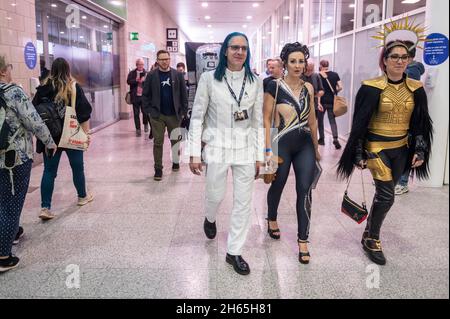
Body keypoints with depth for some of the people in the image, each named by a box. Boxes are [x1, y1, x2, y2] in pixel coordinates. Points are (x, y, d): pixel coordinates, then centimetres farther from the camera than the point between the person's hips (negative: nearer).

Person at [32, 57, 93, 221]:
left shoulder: (44, 89, 0)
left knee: (49, 170, 5)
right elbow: (84, 114, -10)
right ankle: (83, 196, 34)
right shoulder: (74, 88, -7)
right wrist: (86, 133, -3)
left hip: (50, 137, 2)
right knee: (77, 167, 16)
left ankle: (45, 207, 0)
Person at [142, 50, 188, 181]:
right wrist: (148, 110, -5)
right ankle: (158, 169, 9)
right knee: (158, 142, 2)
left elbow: (184, 94, 4)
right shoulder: (151, 76, 1)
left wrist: (183, 111, -1)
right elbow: (146, 94, 3)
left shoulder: (178, 75, 2)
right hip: (157, 115, -1)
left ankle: (176, 162, 33)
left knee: (175, 140, 13)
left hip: (174, 115, 1)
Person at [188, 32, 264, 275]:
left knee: (243, 202, 4)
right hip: (217, 146, -2)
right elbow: (197, 117, -3)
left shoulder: (255, 82, 3)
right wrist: (194, 153, -7)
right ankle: (210, 219, 48)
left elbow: (258, 121, 5)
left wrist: (259, 155, 3)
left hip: (246, 148, 2)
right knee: (216, 196, 10)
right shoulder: (209, 78, -4)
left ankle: (234, 252, 20)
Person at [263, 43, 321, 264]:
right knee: (278, 185, 14)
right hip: (282, 145, -3)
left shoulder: (308, 88, 6)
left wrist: (316, 147, 18)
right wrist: (269, 150, -13)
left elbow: (312, 120, 14)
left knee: (304, 190, -2)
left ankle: (303, 240, 8)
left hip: (305, 145, 3)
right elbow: (266, 119, -8)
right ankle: (272, 219, 44)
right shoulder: (275, 86, -8)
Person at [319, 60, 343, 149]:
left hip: (322, 101, -3)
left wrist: (318, 103, -16)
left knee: (320, 120, 14)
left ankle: (321, 139, 19)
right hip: (332, 101, 3)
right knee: (332, 120, 7)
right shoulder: (335, 74, 3)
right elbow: (340, 87, 0)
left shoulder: (319, 76, -7)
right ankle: (335, 138, -12)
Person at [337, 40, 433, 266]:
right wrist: (359, 154, -8)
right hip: (376, 147, -5)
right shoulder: (372, 88, -11)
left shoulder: (415, 89, 3)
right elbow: (360, 123, -8)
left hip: (401, 149, 5)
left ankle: (369, 234, 30)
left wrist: (420, 150, 2)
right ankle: (373, 240, 10)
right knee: (387, 196, -10)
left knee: (383, 194, 12)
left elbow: (420, 123, 9)